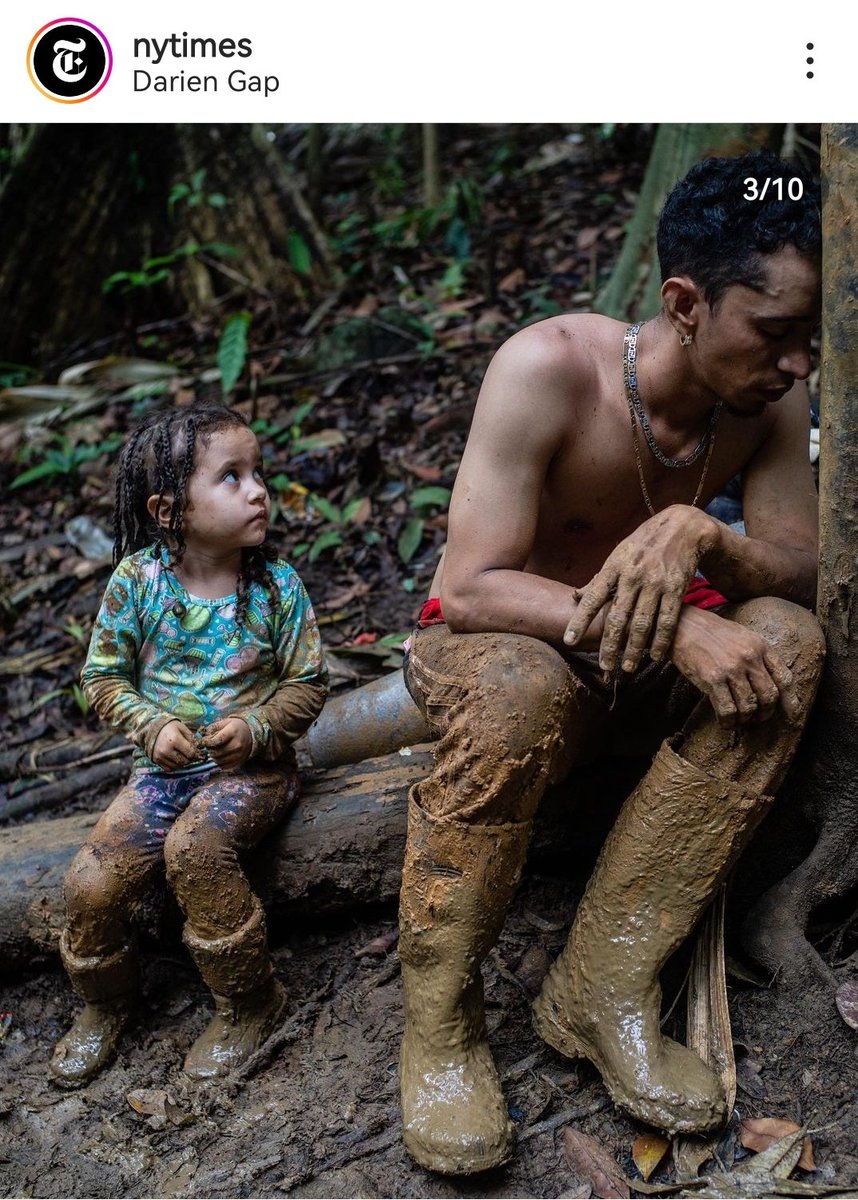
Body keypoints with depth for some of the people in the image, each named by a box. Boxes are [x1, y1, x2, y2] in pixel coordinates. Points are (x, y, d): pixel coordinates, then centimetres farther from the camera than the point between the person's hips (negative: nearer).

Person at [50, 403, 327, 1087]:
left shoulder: (277, 585, -8)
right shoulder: (137, 579, -7)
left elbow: (307, 683, -2)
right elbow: (104, 676, 1)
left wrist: (257, 730, -19)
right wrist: (152, 727, -15)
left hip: (254, 766, -2)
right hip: (165, 764, 3)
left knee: (194, 846, -31)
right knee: (92, 883, -11)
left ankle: (249, 1004, -7)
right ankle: (105, 1004, 23)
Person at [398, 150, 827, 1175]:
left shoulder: (767, 398, -8)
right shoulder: (550, 367, -24)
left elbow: (802, 572, -11)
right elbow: (471, 590, -28)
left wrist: (697, 535, -33)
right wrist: (673, 627, -39)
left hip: (633, 667, 5)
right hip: (481, 647, -4)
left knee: (786, 641, -23)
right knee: (519, 687, -39)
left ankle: (602, 988, -20)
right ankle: (438, 1018, -17)